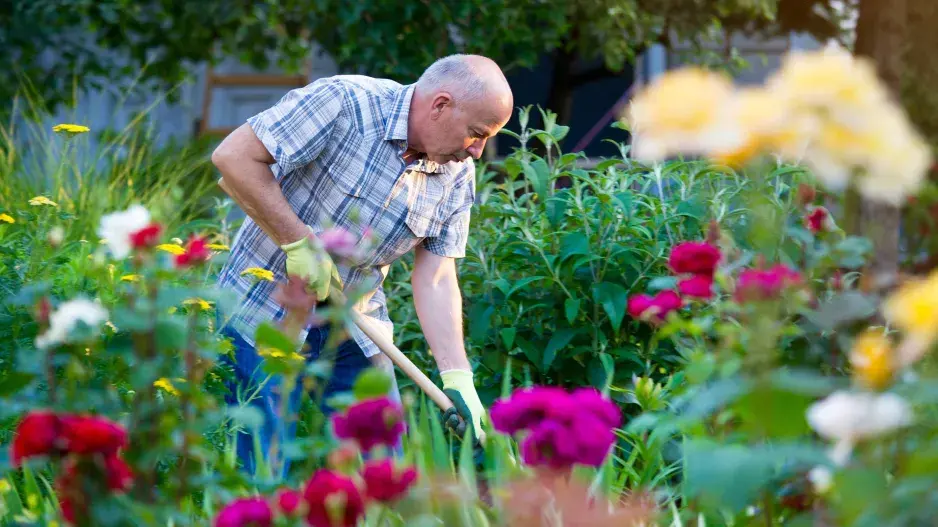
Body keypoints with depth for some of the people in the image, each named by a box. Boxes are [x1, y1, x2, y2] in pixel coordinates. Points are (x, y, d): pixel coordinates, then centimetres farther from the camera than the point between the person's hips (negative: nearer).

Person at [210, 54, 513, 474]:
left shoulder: (457, 175, -1)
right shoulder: (344, 102, -21)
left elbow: (435, 280, -3)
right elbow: (233, 156, -23)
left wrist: (456, 376, -14)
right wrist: (298, 242, -23)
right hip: (266, 310, -6)